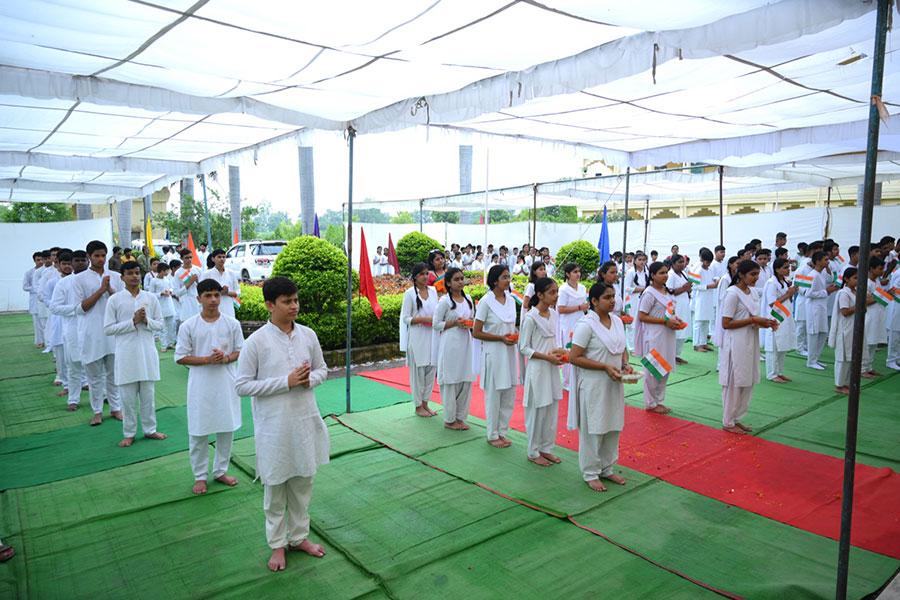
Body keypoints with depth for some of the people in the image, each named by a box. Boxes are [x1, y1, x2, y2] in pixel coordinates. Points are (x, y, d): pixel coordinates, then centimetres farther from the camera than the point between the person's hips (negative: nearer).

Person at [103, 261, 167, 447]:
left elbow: (160, 324, 7)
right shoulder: (114, 299, -3)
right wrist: (132, 321, -14)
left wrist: (146, 321, -13)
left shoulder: (151, 297, 3)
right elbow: (108, 329, -5)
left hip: (147, 352, 2)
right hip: (126, 353, -2)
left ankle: (150, 429, 25)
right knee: (128, 396, 6)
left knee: (148, 394, 11)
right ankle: (129, 433, 20)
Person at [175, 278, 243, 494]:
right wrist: (207, 359, -17)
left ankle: (220, 471, 29)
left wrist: (226, 358, -16)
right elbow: (180, 357, -3)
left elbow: (241, 351, 5)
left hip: (226, 384, 2)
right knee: (198, 432, 6)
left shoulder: (232, 324, -1)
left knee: (227, 429, 11)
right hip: (200, 385, -2)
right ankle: (200, 476, 24)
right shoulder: (188, 326, -5)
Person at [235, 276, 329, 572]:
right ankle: (277, 544, 31)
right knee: (275, 486, 12)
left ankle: (299, 536, 36)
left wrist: (310, 379, -13)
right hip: (273, 426, -4)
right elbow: (242, 385, -11)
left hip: (305, 420, 4)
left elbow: (322, 369, 11)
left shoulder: (308, 335, -1)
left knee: (303, 482, 17)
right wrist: (286, 382, -19)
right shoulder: (256, 341, -13)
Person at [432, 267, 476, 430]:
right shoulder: (444, 301, -8)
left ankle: (460, 417, 20)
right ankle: (449, 419, 13)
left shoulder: (468, 299, 10)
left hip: (466, 343, 6)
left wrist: (470, 324, -2)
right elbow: (436, 324, -7)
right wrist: (455, 323, -17)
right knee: (451, 381, 0)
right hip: (450, 344, -6)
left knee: (466, 380, 7)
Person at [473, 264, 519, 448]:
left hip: (509, 352, 6)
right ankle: (492, 435, 18)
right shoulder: (486, 302, -12)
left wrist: (515, 335, -4)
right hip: (493, 352, -6)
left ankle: (502, 432, 25)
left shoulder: (511, 300, 6)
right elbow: (476, 333, -11)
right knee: (494, 394, 4)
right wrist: (501, 338, -17)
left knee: (509, 394, 11)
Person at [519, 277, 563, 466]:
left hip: (552, 369, 7)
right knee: (537, 411, 3)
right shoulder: (530, 318, -15)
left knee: (552, 410, 12)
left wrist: (559, 351, -4)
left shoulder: (554, 314, 6)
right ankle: (533, 452, 18)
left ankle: (546, 448, 27)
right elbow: (524, 348, -12)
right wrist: (547, 357, -20)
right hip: (537, 369, -7)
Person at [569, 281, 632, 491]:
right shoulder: (586, 325, -16)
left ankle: (607, 468, 33)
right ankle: (590, 473, 20)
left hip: (614, 384, 7)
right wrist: (605, 367, -21)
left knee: (613, 427, 16)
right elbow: (574, 357, -18)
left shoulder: (617, 321, 6)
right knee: (592, 430, 4)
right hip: (593, 386, -7)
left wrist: (625, 364, -2)